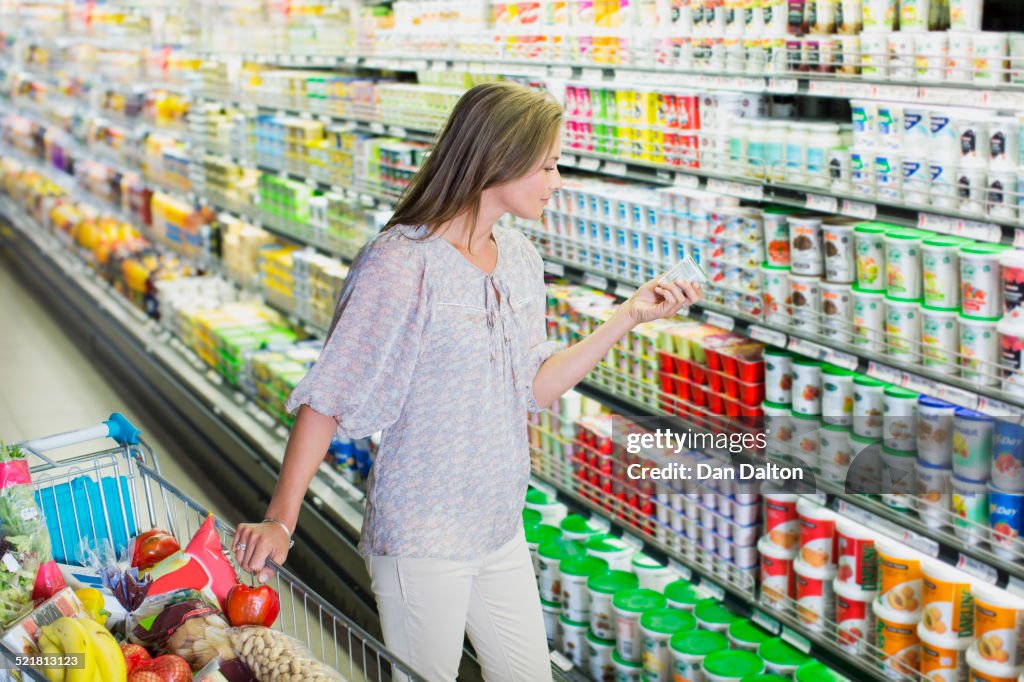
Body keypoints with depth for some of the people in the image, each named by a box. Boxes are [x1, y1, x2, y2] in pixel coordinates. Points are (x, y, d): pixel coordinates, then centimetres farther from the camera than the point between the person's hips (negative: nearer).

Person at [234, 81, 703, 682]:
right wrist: (280, 521, -21)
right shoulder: (402, 262, -20)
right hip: (421, 539, -7)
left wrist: (630, 316, 1)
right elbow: (329, 399, -18)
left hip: (501, 528, 7)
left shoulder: (521, 258, 4)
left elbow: (535, 388, 5)